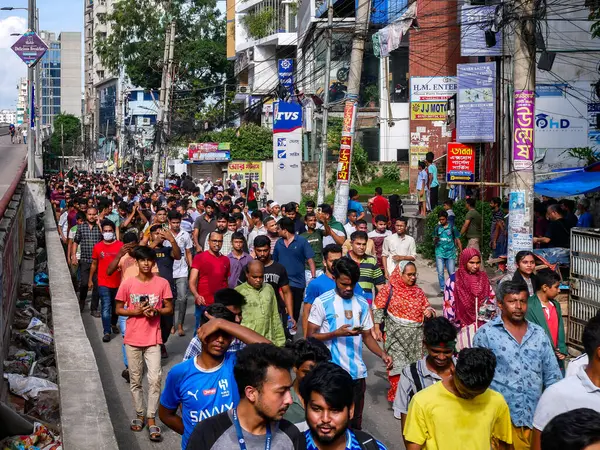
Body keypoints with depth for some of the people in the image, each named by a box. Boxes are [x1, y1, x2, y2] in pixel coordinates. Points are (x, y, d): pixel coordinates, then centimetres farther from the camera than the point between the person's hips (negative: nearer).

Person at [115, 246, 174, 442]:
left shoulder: (162, 283, -4)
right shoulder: (127, 284, -4)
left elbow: (169, 309, 3)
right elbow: (118, 309, 2)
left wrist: (156, 311, -17)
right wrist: (136, 311, -15)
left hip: (153, 339, -1)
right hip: (132, 339, 1)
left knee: (155, 379, -6)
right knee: (135, 380, 10)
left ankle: (151, 420, 3)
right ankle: (140, 415, 25)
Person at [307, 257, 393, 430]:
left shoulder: (362, 304, 7)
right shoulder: (322, 302, -6)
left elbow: (367, 336, 13)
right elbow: (311, 336, -6)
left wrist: (382, 354, -4)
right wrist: (337, 333, -19)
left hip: (356, 372, 4)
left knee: (355, 422, 10)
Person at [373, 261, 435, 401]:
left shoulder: (418, 291, 8)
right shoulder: (389, 289, -3)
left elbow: (427, 307, 17)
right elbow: (378, 309, -2)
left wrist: (429, 312, -6)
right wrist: (377, 328, -9)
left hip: (415, 336, 4)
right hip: (396, 335, -4)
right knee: (398, 366, -8)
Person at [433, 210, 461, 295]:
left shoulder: (452, 228, 2)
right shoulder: (437, 228, 7)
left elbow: (458, 240, 7)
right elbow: (434, 242, 14)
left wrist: (461, 252, 4)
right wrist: (435, 240, -10)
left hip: (450, 253, -1)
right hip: (440, 253, 1)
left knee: (452, 273, 1)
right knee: (440, 273, -4)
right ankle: (442, 290, 4)